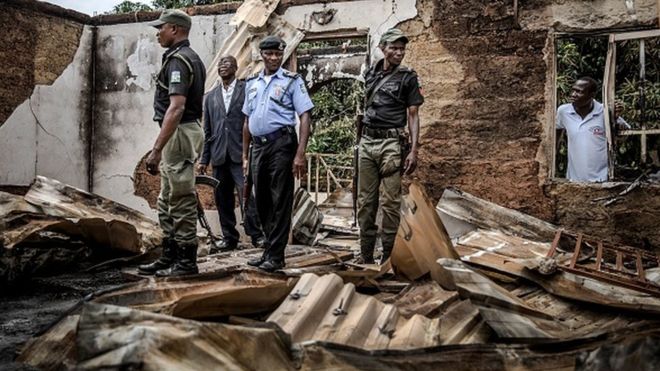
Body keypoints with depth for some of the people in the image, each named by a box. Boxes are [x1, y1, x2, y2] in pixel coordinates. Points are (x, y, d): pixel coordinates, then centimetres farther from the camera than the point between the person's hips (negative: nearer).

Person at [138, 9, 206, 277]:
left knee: (181, 202, -3)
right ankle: (170, 257, 23)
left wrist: (156, 149, -28)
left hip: (179, 134, -11)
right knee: (167, 203, 15)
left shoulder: (178, 59, -15)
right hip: (181, 134, 11)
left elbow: (176, 108, -26)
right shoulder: (190, 58, 17)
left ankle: (187, 262, 5)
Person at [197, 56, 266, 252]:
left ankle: (257, 235, -4)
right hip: (219, 156, 4)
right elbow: (207, 131, 18)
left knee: (247, 195, -13)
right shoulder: (211, 96, 17)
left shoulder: (247, 89, 5)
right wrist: (204, 159, 13)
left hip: (241, 154, -4)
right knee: (222, 199, 6)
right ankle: (229, 237, 16)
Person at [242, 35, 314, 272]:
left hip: (281, 144, -6)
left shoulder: (292, 81, 0)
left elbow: (305, 118, -7)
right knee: (261, 201, 11)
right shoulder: (252, 83, 15)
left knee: (280, 201, -4)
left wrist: (300, 154, -17)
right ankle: (271, 249, 23)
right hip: (258, 146, 6)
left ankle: (275, 256, 2)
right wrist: (245, 155, 16)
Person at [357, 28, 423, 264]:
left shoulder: (408, 78, 2)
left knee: (390, 202, -5)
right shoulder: (370, 74, 14)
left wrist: (414, 150, -10)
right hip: (366, 142, 5)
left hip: (391, 143, -4)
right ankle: (365, 256, 15)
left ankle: (388, 258, 3)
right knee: (365, 201, 7)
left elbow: (413, 115, -1)